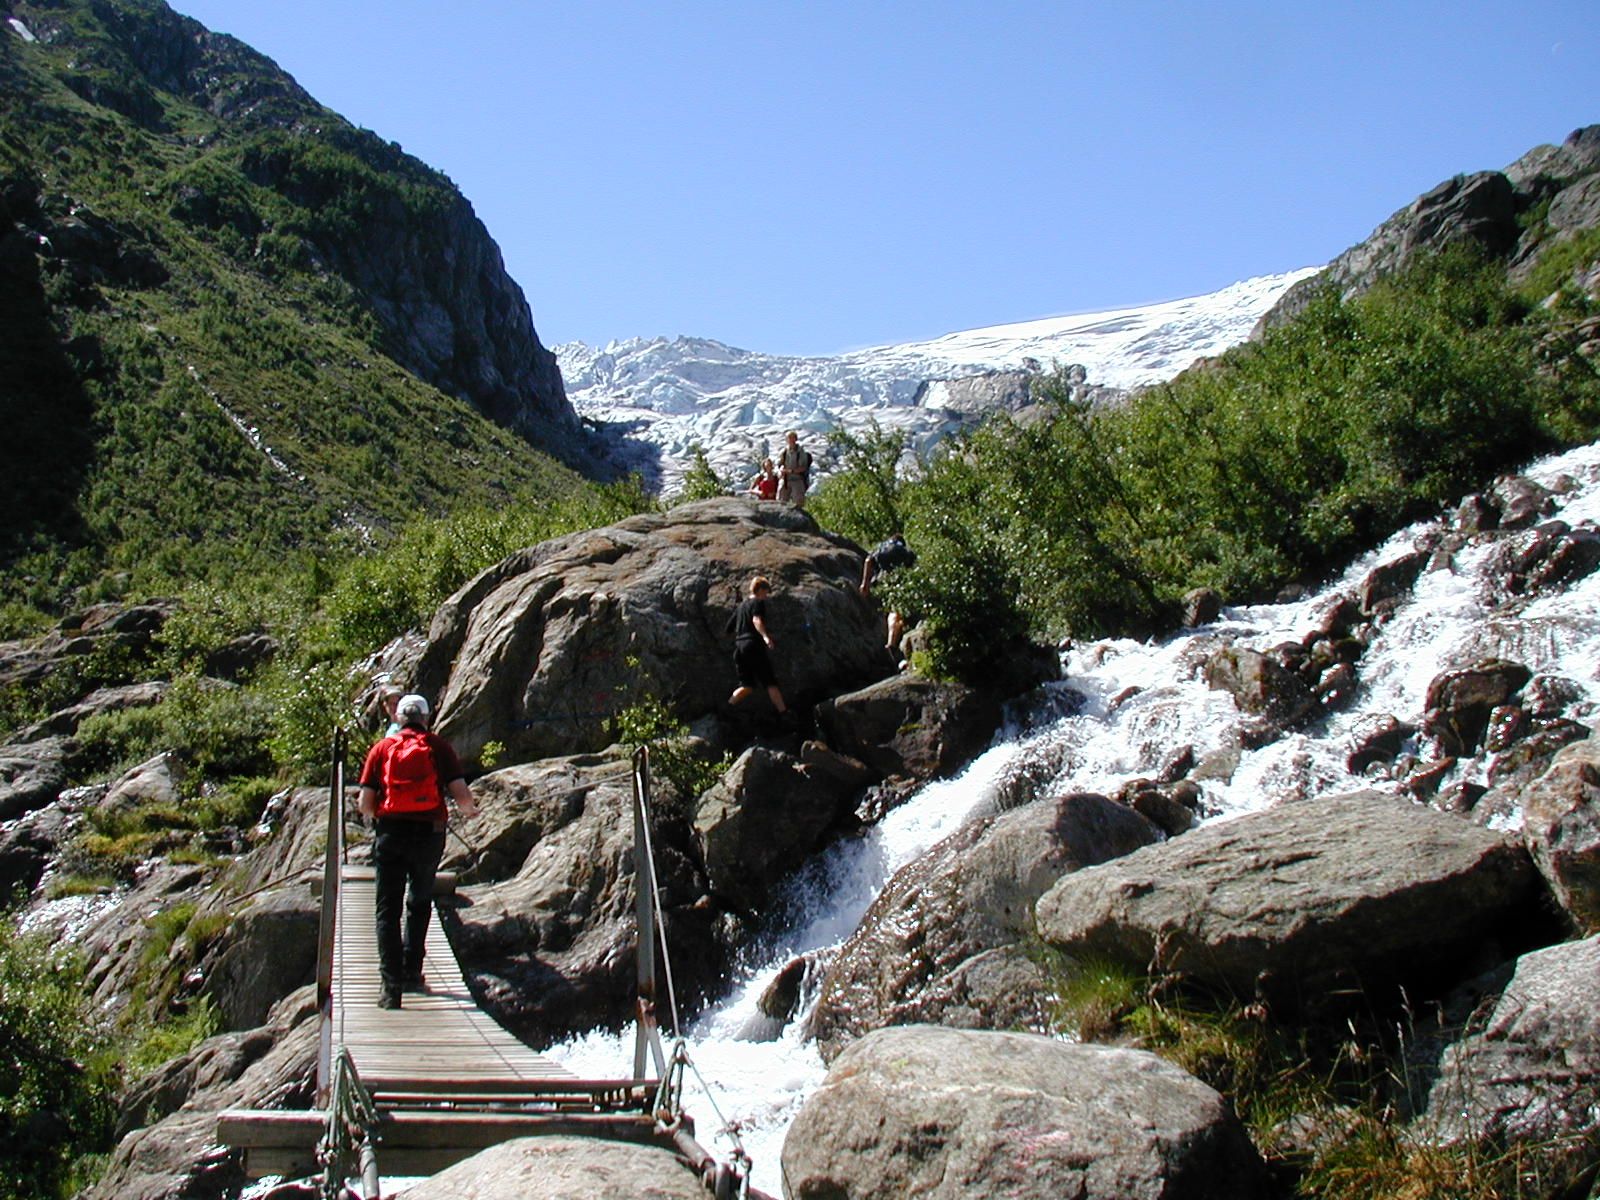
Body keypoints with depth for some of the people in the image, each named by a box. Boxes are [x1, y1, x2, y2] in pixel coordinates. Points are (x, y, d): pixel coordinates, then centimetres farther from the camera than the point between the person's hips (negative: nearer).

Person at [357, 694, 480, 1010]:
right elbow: (461, 794, -4)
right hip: (429, 833, 1)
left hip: (390, 833, 0)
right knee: (420, 902, 20)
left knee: (388, 909, 3)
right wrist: (469, 810, 18)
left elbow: (364, 803, 2)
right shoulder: (439, 747, 4)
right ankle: (411, 972, 19)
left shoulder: (381, 749, 6)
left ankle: (391, 984, -7)